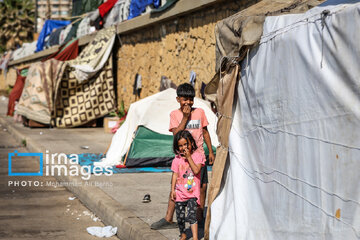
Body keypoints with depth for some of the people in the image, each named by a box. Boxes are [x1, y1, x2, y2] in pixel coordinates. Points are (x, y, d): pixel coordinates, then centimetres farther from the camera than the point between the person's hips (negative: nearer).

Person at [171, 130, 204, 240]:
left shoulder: (197, 156, -1)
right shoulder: (177, 159, 4)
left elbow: (196, 170, -14)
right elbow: (175, 175, 6)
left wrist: (189, 157, -14)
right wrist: (172, 190, 1)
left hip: (192, 193, -3)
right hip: (180, 192, 3)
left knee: (191, 215, -17)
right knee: (180, 216, 8)